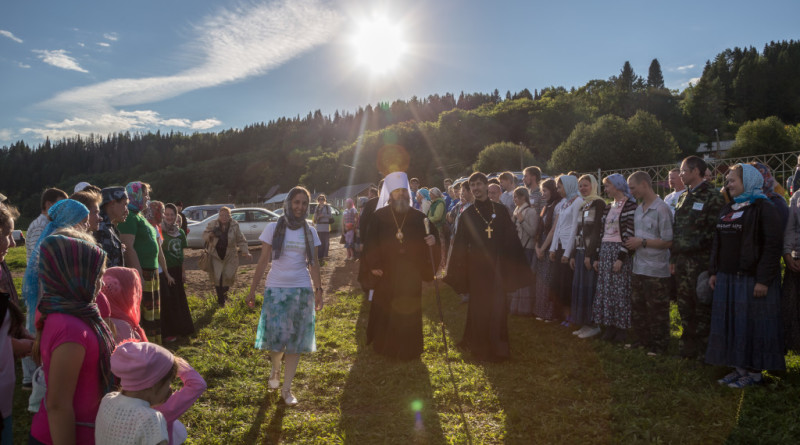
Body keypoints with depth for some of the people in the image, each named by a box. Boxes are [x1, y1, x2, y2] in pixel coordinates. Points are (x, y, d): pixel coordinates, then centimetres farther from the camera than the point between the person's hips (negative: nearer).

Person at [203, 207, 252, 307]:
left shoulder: (234, 226, -6)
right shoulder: (212, 225, -7)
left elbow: (241, 240, -2)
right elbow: (204, 236, 4)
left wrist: (245, 252, -15)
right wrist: (210, 235, -20)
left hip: (230, 255, 1)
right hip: (216, 255, 0)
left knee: (228, 276, 1)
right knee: (217, 278, -4)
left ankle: (225, 292, 35)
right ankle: (221, 300, 12)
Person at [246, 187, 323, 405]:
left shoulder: (310, 232, 5)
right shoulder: (273, 228, -2)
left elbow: (314, 264, 9)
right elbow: (263, 261, 0)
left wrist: (318, 290, 4)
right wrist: (252, 289, -2)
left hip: (302, 290, 2)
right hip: (276, 289, -2)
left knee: (295, 339, 4)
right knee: (276, 337, -6)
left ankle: (286, 389, 17)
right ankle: (275, 369, 29)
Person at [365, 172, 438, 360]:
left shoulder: (418, 217, 1)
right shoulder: (379, 216, -1)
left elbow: (428, 241, 5)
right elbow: (371, 242, -1)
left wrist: (433, 240, -18)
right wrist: (373, 265, -8)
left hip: (411, 275, 1)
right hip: (386, 273, 0)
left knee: (409, 312, 6)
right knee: (384, 311, 8)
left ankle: (408, 349, 21)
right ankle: (383, 346, 27)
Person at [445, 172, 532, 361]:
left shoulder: (500, 210, 2)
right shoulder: (467, 214, 2)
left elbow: (510, 239, 2)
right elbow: (460, 245, 2)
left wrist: (512, 266, -3)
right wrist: (459, 271, -1)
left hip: (496, 266, 0)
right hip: (476, 267, 0)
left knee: (497, 307, 4)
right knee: (479, 307, 6)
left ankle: (497, 345, 19)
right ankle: (480, 345, 20)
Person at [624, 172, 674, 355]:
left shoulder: (662, 209, -13)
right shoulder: (638, 210, 11)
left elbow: (668, 242, -16)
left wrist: (642, 242, -16)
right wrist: (632, 244, 1)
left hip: (656, 271, -8)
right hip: (638, 269, 8)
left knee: (657, 312, 4)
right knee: (637, 309, 16)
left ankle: (659, 345, 18)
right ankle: (643, 340, 31)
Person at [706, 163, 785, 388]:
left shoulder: (763, 208, -9)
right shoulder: (727, 210, 14)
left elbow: (772, 245, -14)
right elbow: (717, 243, 17)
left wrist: (764, 280, -18)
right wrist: (713, 271, 11)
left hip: (752, 277, -7)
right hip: (727, 277, 7)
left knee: (752, 324, 1)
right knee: (731, 323, 9)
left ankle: (754, 371, 12)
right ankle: (739, 367, 19)